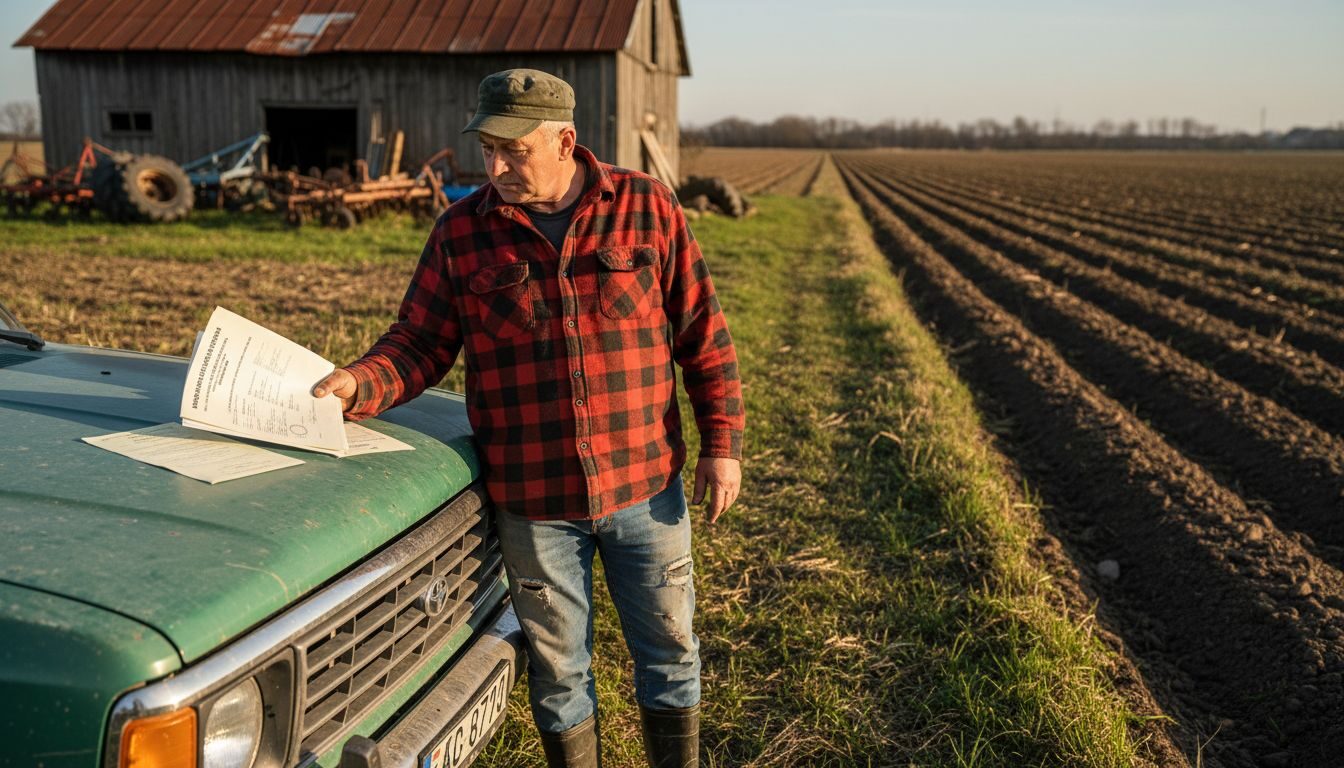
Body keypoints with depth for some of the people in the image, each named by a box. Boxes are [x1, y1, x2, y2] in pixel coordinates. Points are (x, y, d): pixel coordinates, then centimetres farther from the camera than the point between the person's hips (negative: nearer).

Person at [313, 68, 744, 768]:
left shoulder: (648, 209, -3)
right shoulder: (460, 233, -1)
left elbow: (702, 335, 0)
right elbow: (419, 344, 1)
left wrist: (721, 445, -3)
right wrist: (360, 385, -20)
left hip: (645, 486, 0)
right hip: (533, 501, 0)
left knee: (669, 650, 16)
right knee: (558, 666, 16)